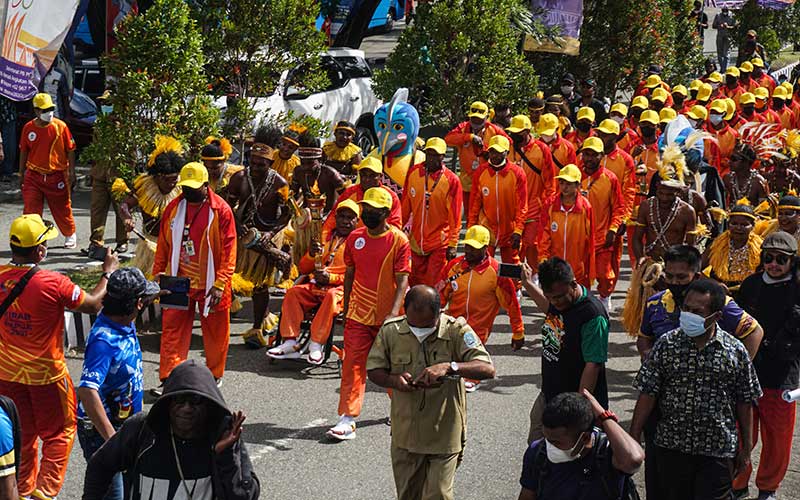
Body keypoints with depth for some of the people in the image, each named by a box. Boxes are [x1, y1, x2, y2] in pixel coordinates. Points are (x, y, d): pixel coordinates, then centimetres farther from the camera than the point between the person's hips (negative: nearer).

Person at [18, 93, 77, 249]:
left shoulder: (60, 126, -6)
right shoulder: (28, 128, 0)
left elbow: (70, 150, -1)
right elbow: (23, 152, 10)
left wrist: (71, 173, -6)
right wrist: (21, 175, 11)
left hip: (57, 176, -1)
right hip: (33, 176, 1)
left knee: (62, 208, 10)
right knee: (30, 210, -4)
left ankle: (70, 235, 32)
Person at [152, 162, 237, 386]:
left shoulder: (221, 210, -10)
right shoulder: (173, 207, 2)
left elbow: (228, 251, -11)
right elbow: (163, 246, 11)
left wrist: (220, 284, -16)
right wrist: (158, 276, 9)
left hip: (210, 283, -3)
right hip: (178, 282, 3)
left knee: (215, 330, 10)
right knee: (172, 330, 1)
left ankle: (215, 375, 27)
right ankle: (169, 378, 6)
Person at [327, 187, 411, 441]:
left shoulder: (399, 240, -10)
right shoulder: (355, 238, 3)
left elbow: (402, 281, -13)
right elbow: (349, 274, 12)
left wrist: (394, 313, -25)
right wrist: (345, 310, 14)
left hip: (387, 317, -2)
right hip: (358, 314, 2)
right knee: (353, 365, -5)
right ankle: (347, 420, -6)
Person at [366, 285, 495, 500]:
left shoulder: (456, 331, -15)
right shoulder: (391, 331, -7)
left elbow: (488, 369, -24)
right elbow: (373, 370, 3)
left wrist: (449, 367, -38)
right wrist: (394, 381, -18)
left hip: (444, 435, -3)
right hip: (405, 433, 3)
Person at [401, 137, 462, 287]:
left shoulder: (451, 180, -11)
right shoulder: (414, 172, 0)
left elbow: (455, 217, -8)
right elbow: (405, 206, 11)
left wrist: (452, 245, -9)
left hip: (439, 243, -4)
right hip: (416, 241, 4)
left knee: (434, 286, -4)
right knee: (415, 283, 13)